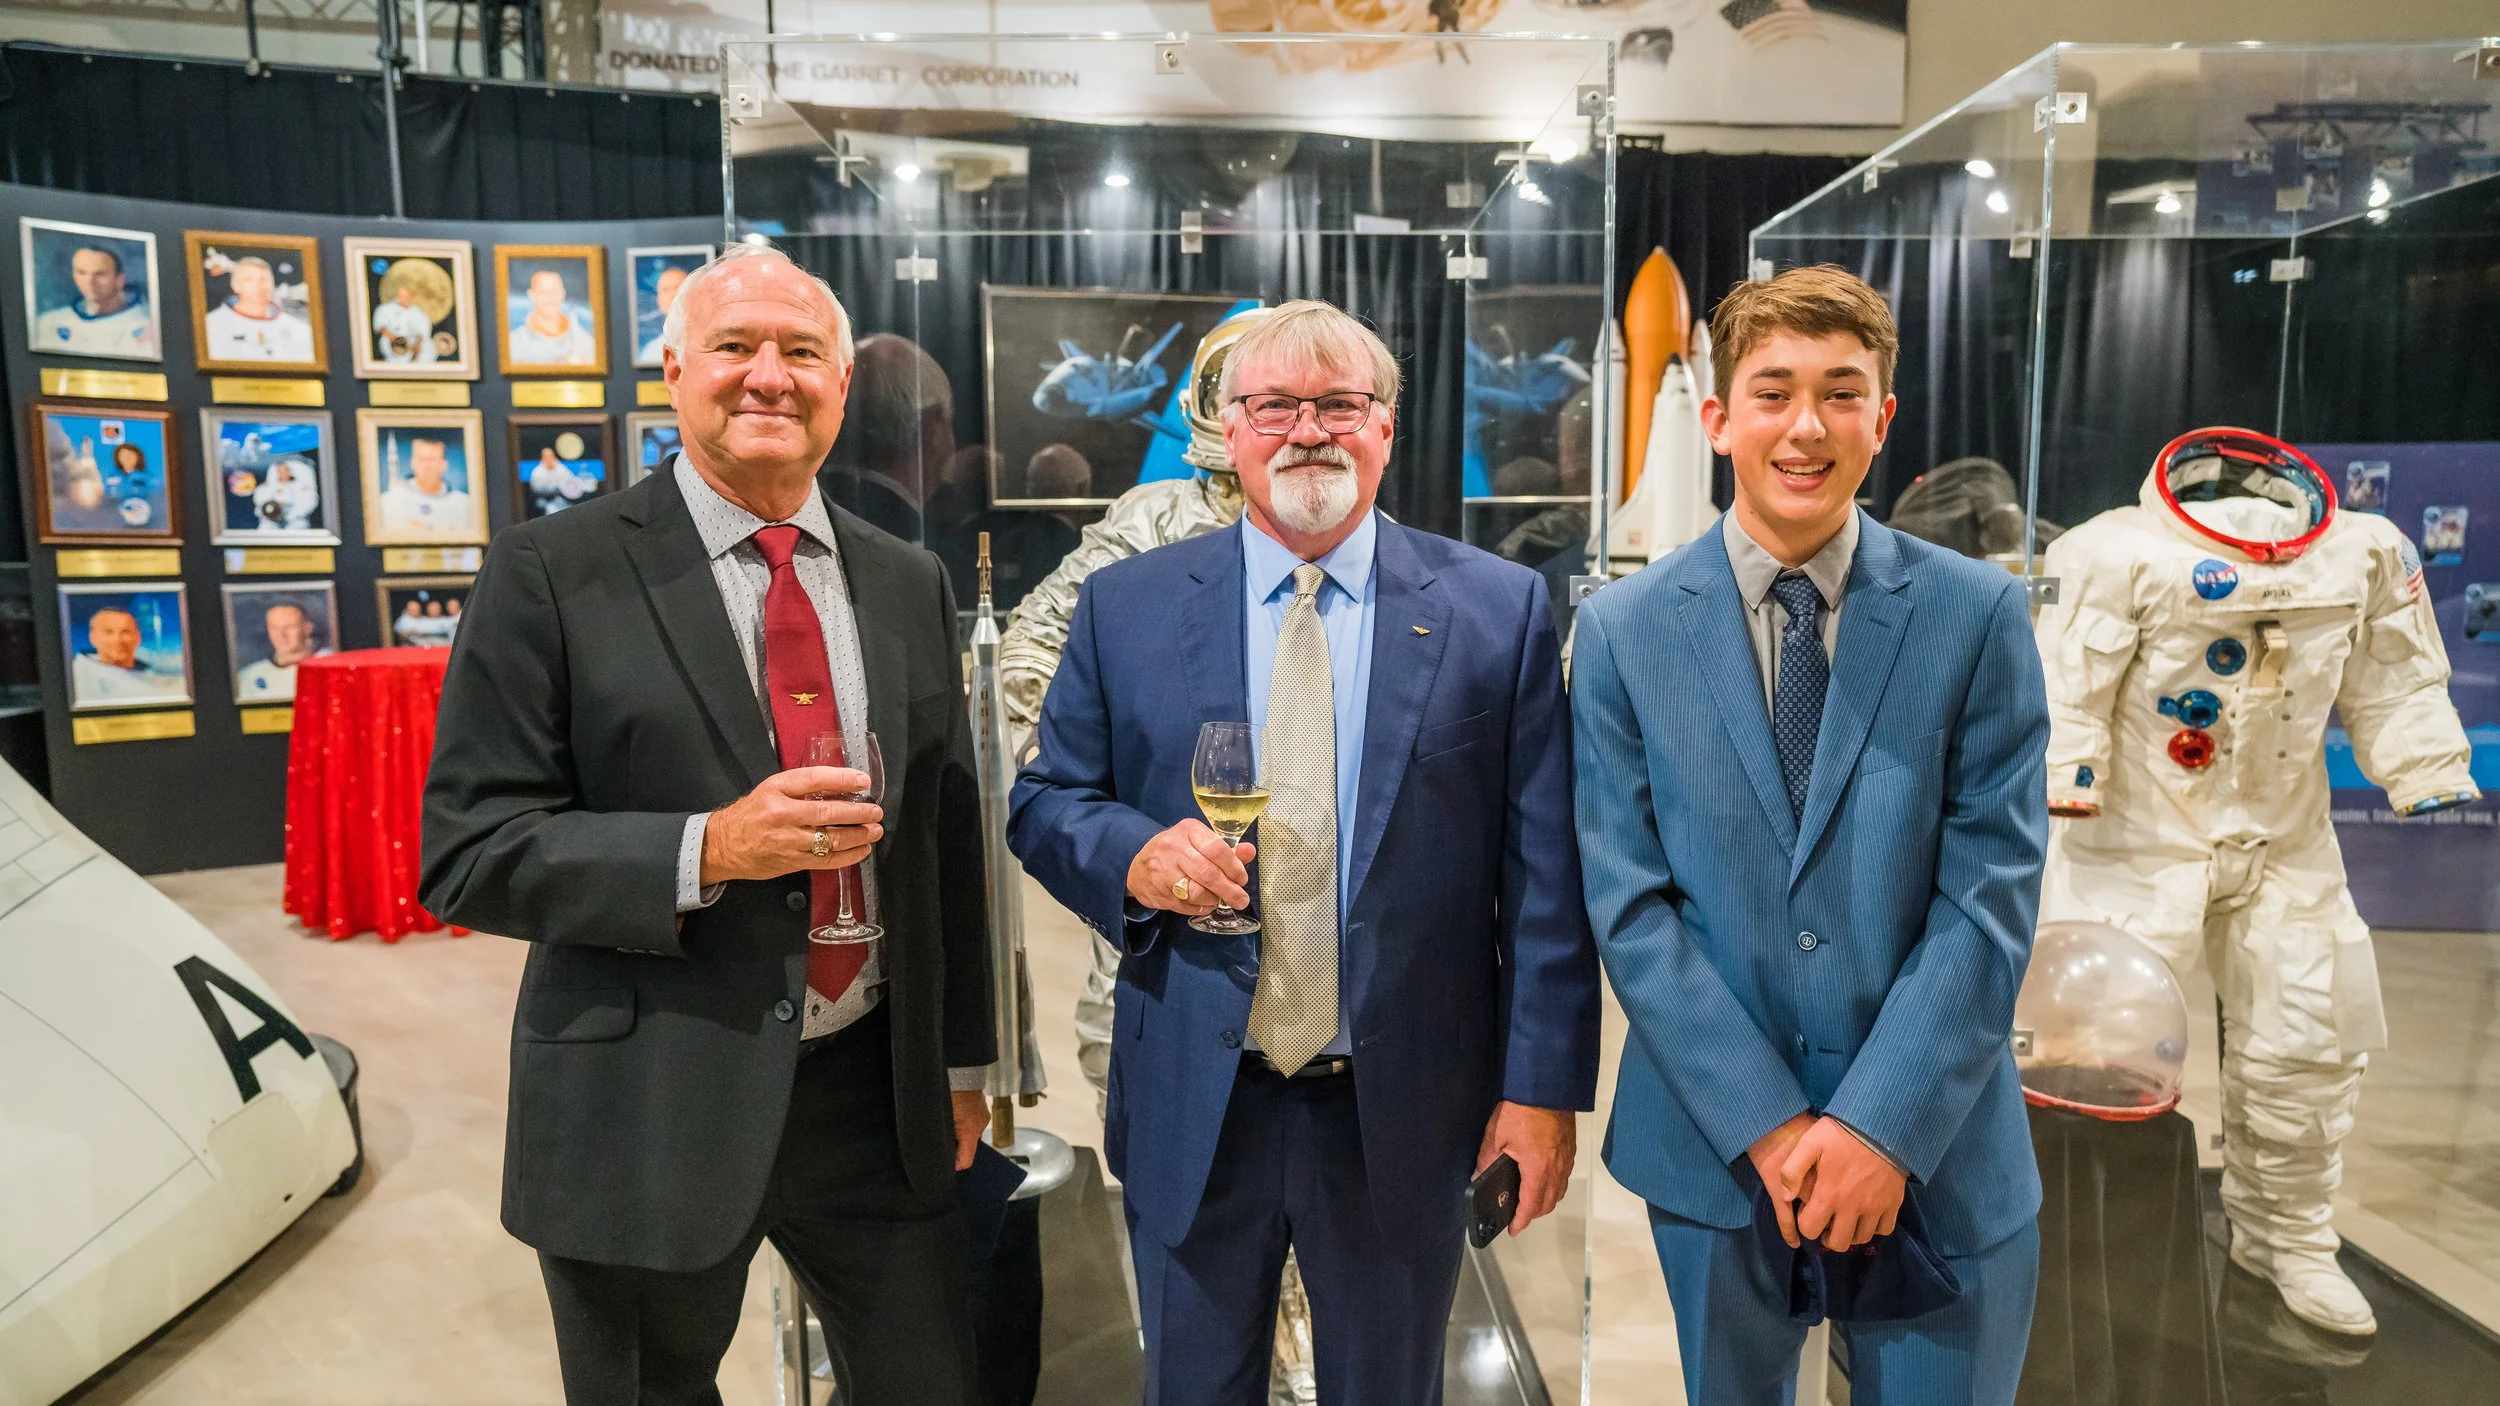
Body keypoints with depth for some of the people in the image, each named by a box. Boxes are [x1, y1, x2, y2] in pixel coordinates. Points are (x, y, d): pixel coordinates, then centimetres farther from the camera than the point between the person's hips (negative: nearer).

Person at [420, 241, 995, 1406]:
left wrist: (962, 1061, 11)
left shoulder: (910, 585, 5)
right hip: (649, 1107, -3)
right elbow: (468, 854, -10)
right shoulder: (552, 574, -7)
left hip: (877, 1092, 4)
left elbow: (949, 838, 9)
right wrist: (707, 849, -23)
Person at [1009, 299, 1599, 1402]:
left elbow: (1543, 872, -4)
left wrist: (1544, 1084, -6)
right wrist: (1132, 857, -17)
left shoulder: (1499, 608, -3)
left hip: (1405, 1110, 0)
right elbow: (1043, 804, 4)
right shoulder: (1124, 606, 0)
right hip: (1191, 1106, 1)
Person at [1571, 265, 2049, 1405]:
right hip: (1714, 1143, 1)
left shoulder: (1978, 613, -5)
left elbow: (1991, 894, -8)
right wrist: (1765, 1126, -12)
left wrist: (1885, 1123, -14)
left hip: (1937, 1155, 0)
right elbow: (1629, 904, -7)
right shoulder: (1623, 629, -5)